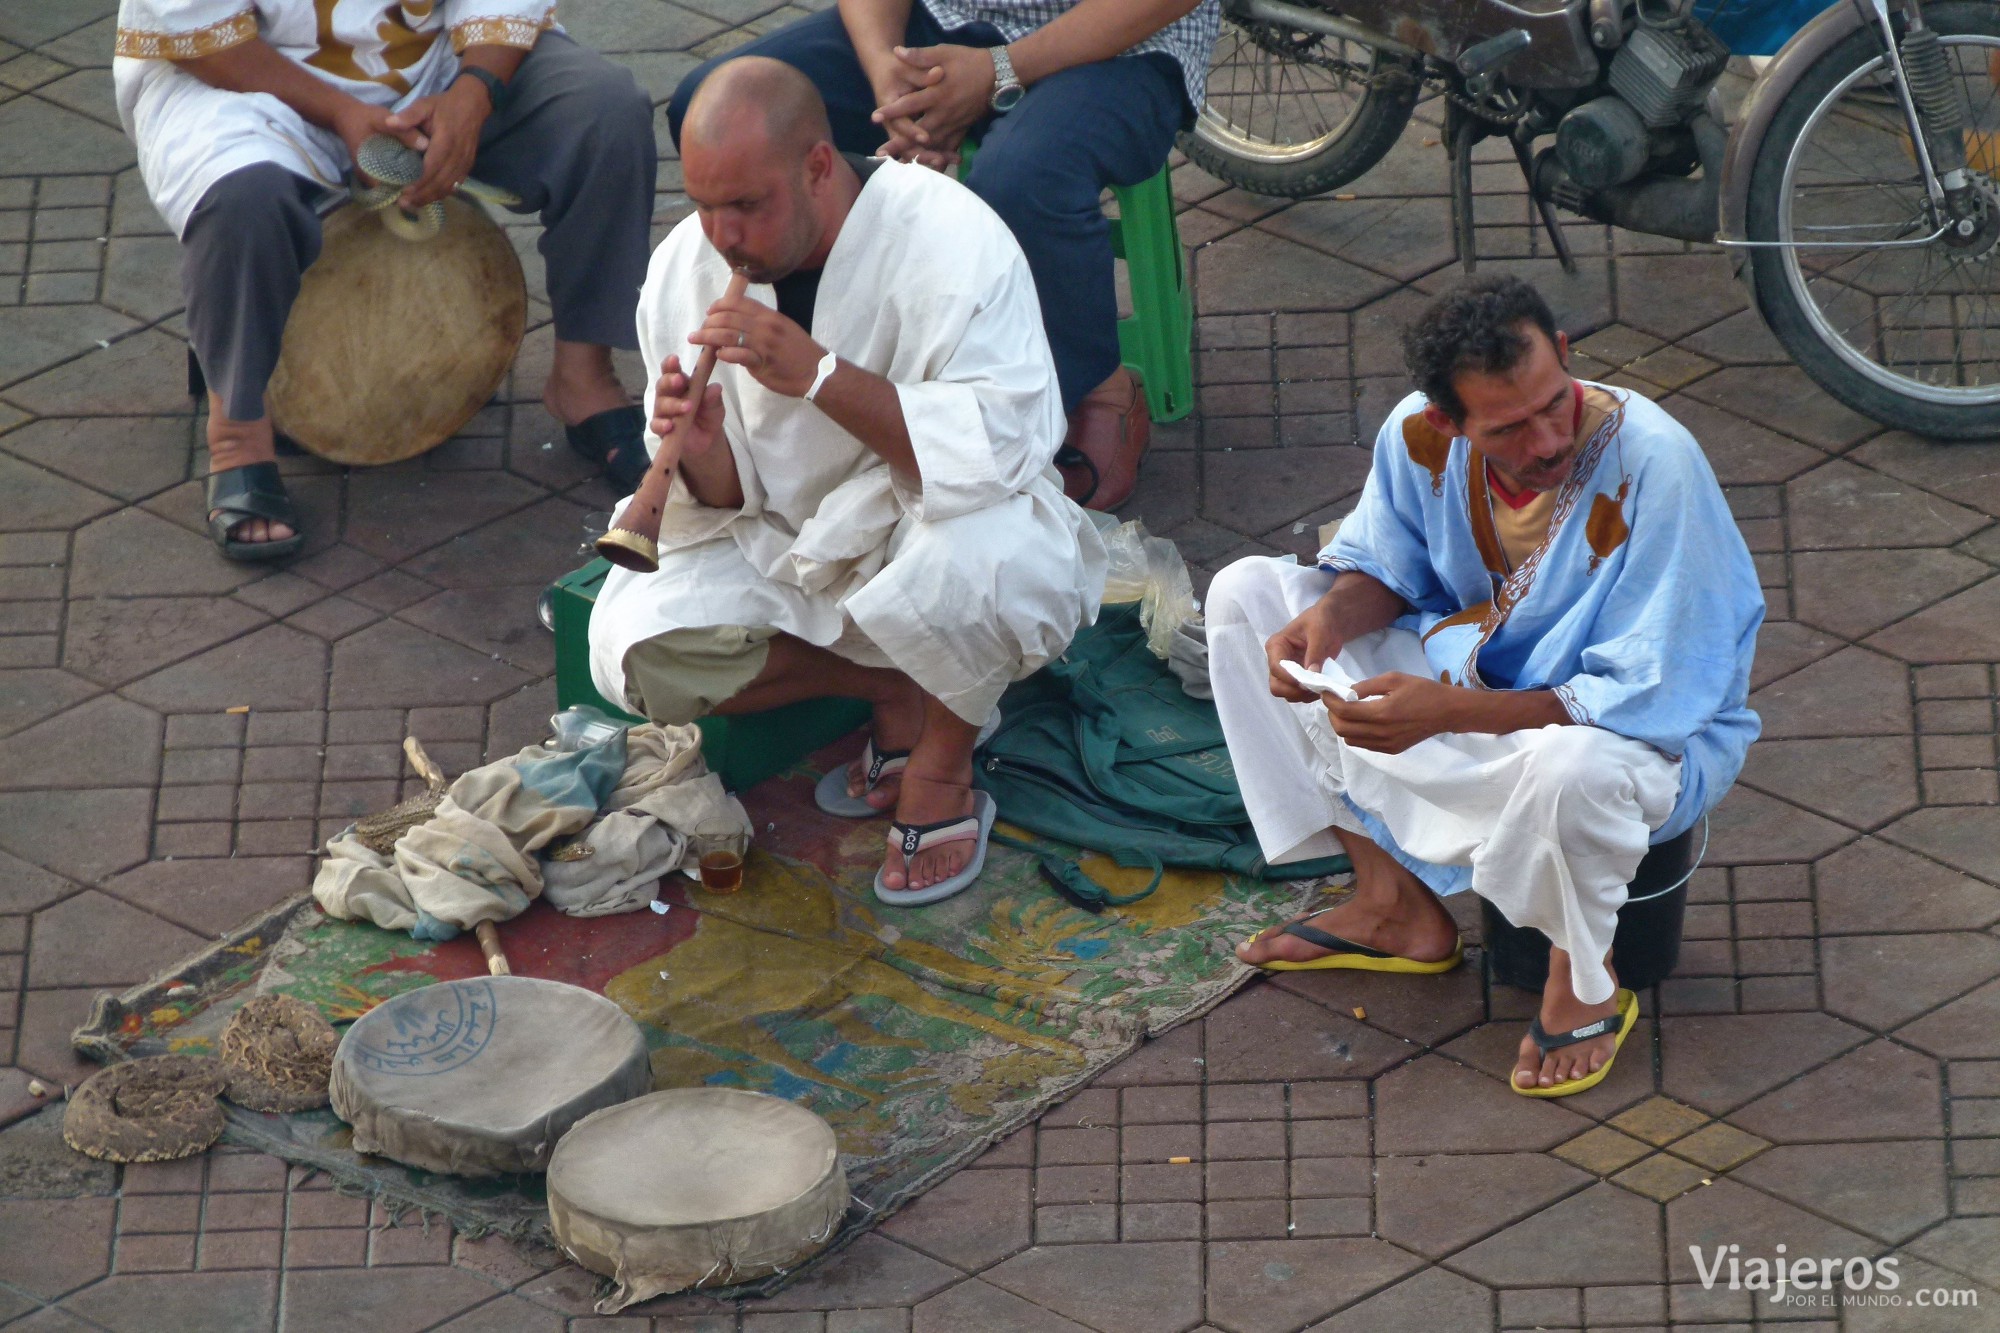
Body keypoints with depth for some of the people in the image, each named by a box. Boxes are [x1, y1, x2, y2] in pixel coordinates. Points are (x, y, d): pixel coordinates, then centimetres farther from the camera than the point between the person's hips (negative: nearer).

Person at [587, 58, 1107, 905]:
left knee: (986, 557, -40)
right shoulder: (685, 268, -9)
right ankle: (897, 692, -1)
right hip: (788, 543, 4)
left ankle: (941, 770, -8)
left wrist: (819, 376, -40)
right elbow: (731, 498, -3)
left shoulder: (952, 243, -25)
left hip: (937, 524, -4)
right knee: (634, 652, -21)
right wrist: (702, 459, -29)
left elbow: (1002, 449, -33)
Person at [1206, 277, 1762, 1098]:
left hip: (1655, 732, -6)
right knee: (1246, 593, -1)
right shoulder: (1420, 436, -16)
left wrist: (1448, 711, -40)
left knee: (1571, 766, -43)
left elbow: (1647, 700, -32)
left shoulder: (1652, 465, -33)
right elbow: (1386, 566, 6)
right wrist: (1332, 616, -19)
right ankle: (1393, 906, 3)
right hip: (1474, 676, 6)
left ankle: (1583, 983, -7)